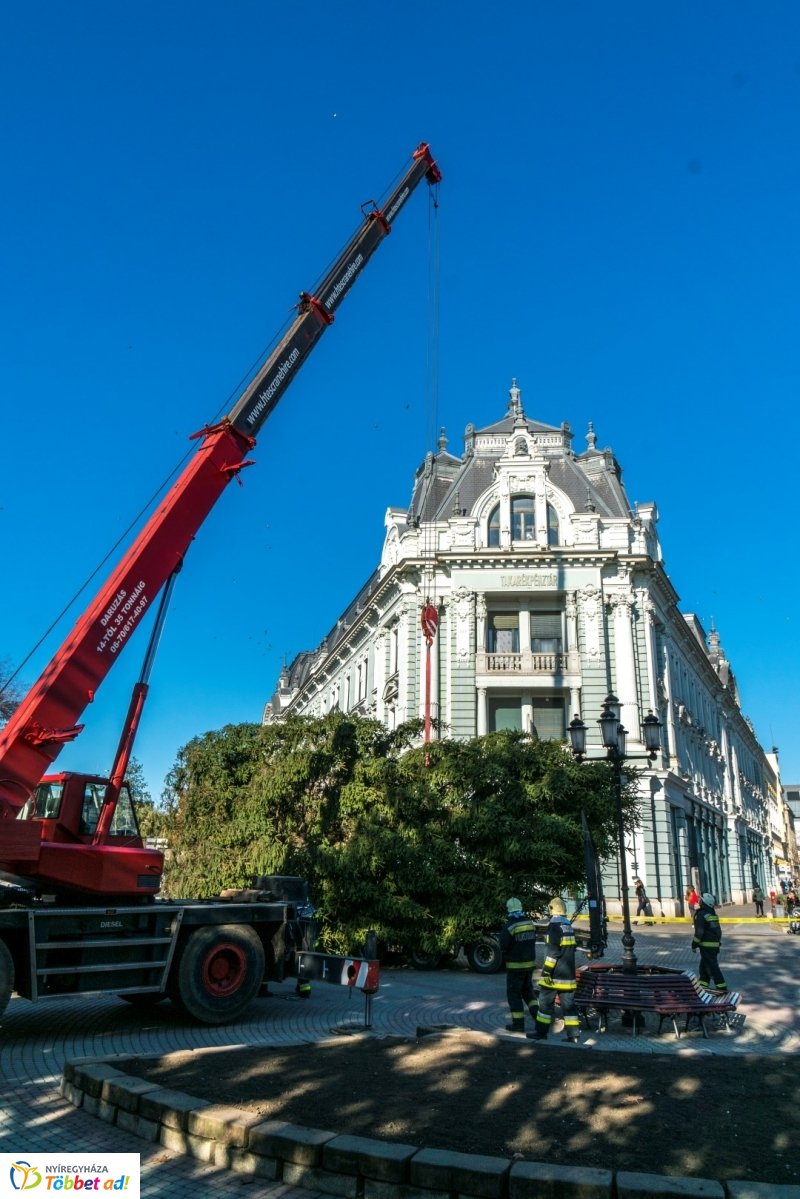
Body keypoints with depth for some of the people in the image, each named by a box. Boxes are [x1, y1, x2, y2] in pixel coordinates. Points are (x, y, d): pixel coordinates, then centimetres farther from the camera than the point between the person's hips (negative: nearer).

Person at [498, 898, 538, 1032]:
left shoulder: (509, 926, -18)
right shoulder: (530, 923, 1)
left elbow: (503, 946, -17)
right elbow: (533, 941, 10)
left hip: (515, 965, -6)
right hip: (529, 962, 6)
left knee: (514, 993, 5)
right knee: (527, 990, 22)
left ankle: (518, 1024, 7)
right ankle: (537, 1014, 11)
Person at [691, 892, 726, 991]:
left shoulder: (701, 914, -15)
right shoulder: (713, 914, 13)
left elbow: (699, 932, -18)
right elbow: (718, 930, 19)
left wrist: (694, 945, -10)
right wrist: (718, 941, 27)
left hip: (706, 944, -9)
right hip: (715, 943, 9)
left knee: (712, 966, -5)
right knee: (704, 965, 16)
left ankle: (721, 986, -5)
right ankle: (703, 984, 18)